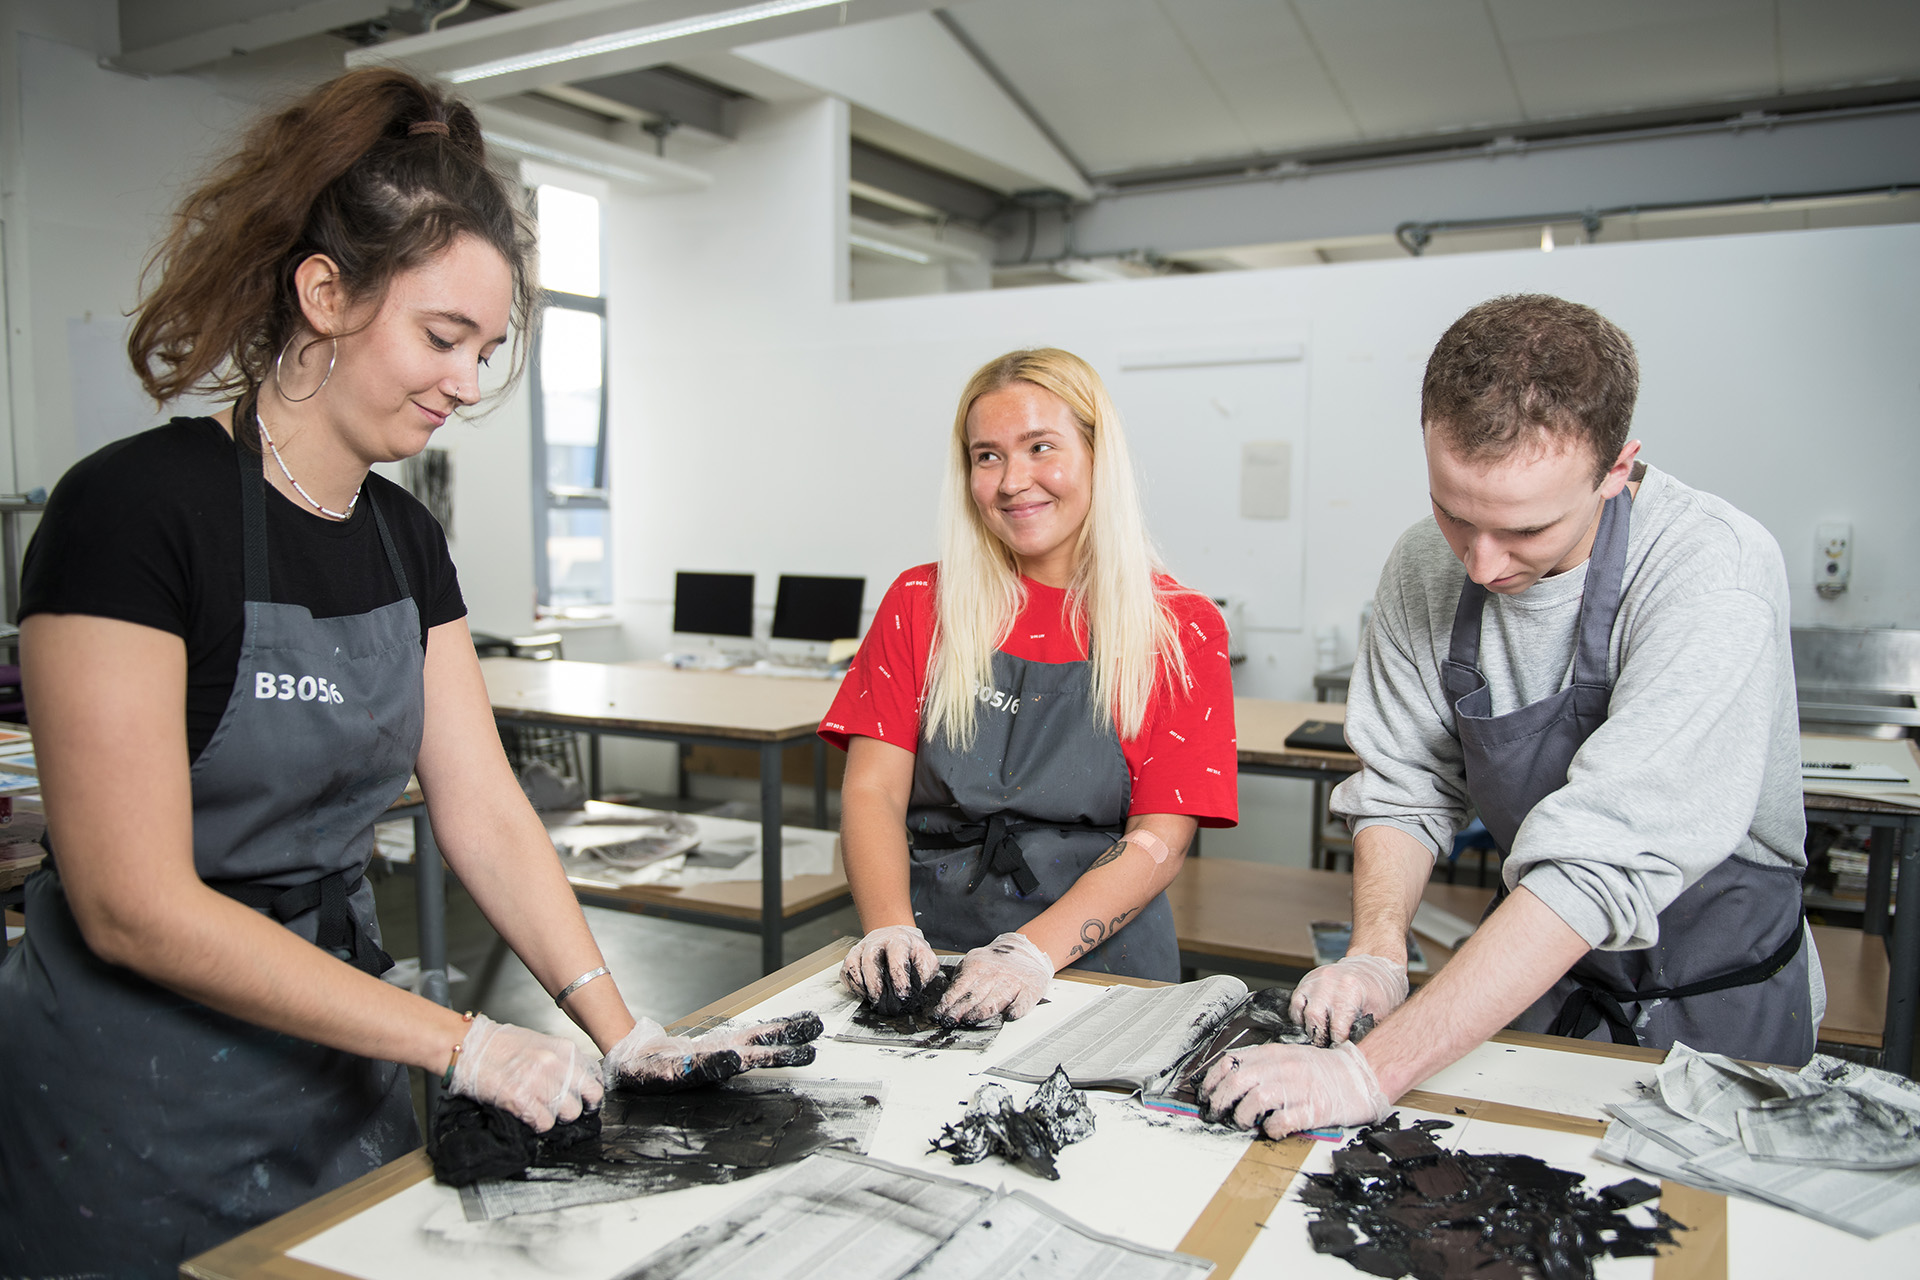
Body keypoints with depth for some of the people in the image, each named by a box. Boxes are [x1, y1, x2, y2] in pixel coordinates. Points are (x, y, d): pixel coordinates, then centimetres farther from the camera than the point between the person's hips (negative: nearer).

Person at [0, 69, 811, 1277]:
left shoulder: (406, 536, 2)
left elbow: (487, 813, -1)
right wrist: (460, 1043, -22)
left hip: (337, 1059, 7)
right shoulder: (134, 508, -20)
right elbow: (137, 906, -22)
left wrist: (623, 1029, -11)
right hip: (133, 1112, -6)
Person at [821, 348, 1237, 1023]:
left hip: (1095, 961, -2)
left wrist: (1033, 952, -21)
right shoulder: (920, 603, 7)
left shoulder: (1180, 630, 0)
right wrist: (891, 929, -16)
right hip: (933, 951, 2)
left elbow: (1157, 843, -6)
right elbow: (873, 789, 2)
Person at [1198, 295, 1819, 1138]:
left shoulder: (1715, 573, -27)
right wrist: (1376, 952, -20)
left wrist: (1375, 1070, -38)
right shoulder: (1425, 566, -10)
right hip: (1533, 966, 2)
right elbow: (1405, 787, -2)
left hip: (1715, 998, -2)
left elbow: (1606, 857, -34)